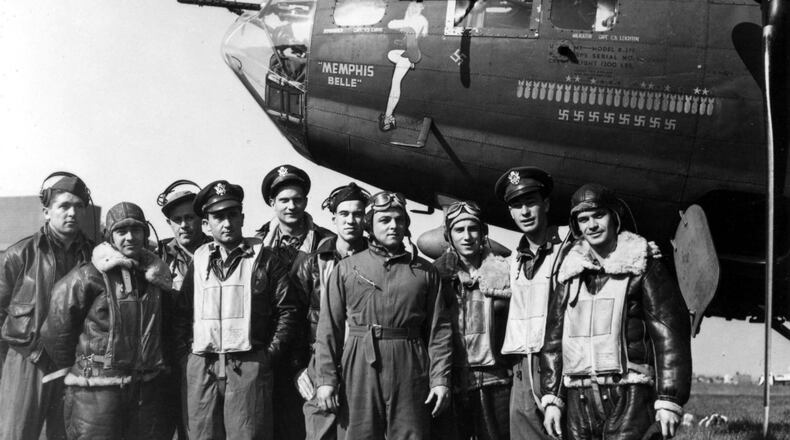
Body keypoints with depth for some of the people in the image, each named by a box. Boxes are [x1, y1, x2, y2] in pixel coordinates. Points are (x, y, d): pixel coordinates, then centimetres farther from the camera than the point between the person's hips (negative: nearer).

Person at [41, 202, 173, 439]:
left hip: (146, 391, 6)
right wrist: (74, 367, 4)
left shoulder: (155, 276, 8)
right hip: (96, 391, -6)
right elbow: (56, 330, -6)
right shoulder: (88, 277, -10)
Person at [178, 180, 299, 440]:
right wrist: (185, 348, 4)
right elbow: (183, 312, 16)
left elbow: (287, 310, 0)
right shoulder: (199, 260, 13)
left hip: (249, 366, -3)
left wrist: (269, 354, -5)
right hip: (201, 368, 3)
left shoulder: (264, 258, 3)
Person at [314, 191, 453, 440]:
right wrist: (326, 379, -4)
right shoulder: (346, 268, 8)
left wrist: (440, 379, -3)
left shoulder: (425, 271, 10)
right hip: (359, 369, 0)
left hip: (410, 370, 0)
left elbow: (439, 329, 6)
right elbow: (329, 328, 4)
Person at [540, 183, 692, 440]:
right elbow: (554, 338, 16)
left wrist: (669, 400, -11)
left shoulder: (641, 268, 0)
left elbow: (669, 333, -5)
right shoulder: (571, 274, 14)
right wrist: (552, 398, 8)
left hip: (629, 397, -5)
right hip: (579, 399, 5)